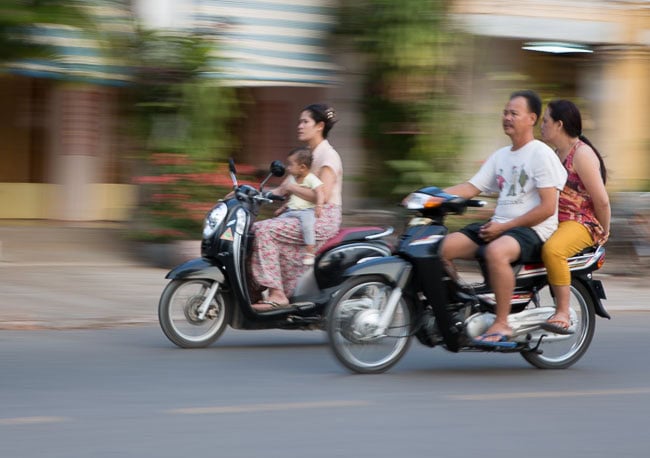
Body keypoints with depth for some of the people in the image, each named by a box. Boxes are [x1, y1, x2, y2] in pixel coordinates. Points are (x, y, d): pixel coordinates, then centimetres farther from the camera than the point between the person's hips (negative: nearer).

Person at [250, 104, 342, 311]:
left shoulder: (328, 156, -9)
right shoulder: (307, 155, 20)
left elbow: (322, 195, -22)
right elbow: (282, 190, 18)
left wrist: (292, 187, -15)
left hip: (324, 219, -9)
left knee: (265, 230, -23)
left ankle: (276, 295, -26)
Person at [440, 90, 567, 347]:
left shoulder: (541, 154, -6)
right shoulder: (500, 156, 18)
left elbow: (547, 208, -13)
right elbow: (471, 188, 14)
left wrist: (504, 227, -17)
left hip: (533, 230, -8)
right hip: (499, 226, 8)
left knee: (495, 252, -40)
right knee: (441, 247, -9)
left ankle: (502, 324, -32)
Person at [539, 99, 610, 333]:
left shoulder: (582, 154, -11)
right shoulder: (558, 154, 19)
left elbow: (601, 200, -13)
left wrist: (604, 232, -4)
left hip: (581, 224, -9)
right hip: (553, 222, 9)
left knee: (552, 249, -38)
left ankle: (562, 314, -33)